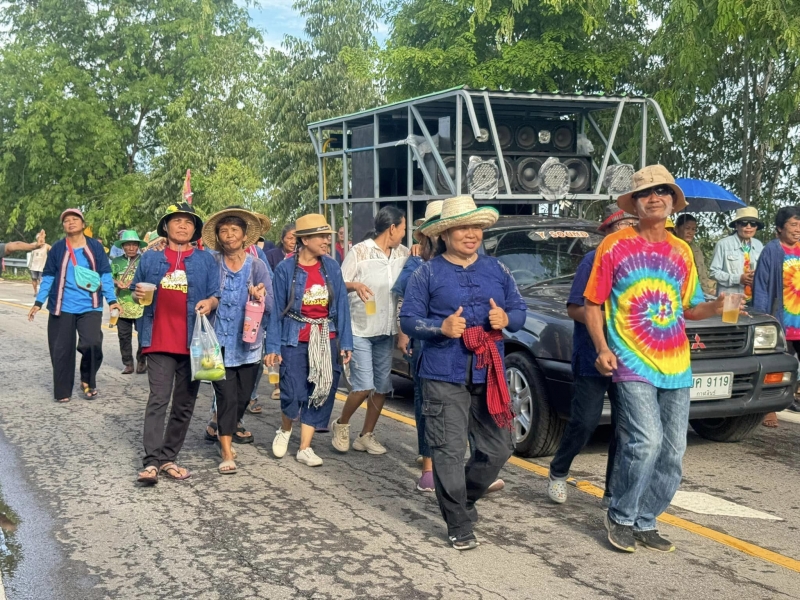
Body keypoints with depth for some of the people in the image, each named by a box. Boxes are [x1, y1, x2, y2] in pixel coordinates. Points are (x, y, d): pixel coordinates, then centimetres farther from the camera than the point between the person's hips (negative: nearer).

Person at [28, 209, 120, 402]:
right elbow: (48, 277, 7)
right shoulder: (57, 248, 3)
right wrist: (39, 302, 1)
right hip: (62, 307, 1)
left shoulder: (95, 247, 3)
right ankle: (62, 391, 16)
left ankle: (88, 381, 10)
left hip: (90, 307, -1)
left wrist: (111, 300, -3)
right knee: (62, 350, 4)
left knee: (92, 344, -15)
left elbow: (105, 275, 4)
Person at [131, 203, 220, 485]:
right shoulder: (150, 258, 11)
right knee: (158, 399, -12)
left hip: (194, 342, 2)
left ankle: (169, 458, 16)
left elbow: (217, 295, 7)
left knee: (184, 403, 6)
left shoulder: (206, 260, 10)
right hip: (159, 341, -1)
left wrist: (210, 302, -15)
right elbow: (135, 291, 18)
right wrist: (137, 294, -5)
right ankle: (152, 462, -13)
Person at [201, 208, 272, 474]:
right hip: (220, 342, -2)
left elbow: (270, 306, -3)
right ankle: (226, 452, 2)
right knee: (226, 396, -6)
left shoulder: (258, 266, 1)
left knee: (243, 397, 10)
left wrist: (261, 297, -22)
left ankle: (223, 430, 36)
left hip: (248, 344, 2)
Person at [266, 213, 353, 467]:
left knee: (320, 393, 4)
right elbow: (277, 310, -3)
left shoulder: (331, 267, 2)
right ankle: (285, 430, 25)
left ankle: (305, 448, 16)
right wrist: (273, 347, -7)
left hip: (326, 339, 3)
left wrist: (345, 343, 1)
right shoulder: (285, 269, -6)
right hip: (295, 340, -3)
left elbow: (342, 305, 4)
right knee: (293, 395, -8)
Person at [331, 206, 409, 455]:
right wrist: (355, 286, -28)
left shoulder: (402, 253, 8)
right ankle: (341, 425, 14)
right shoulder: (359, 252, -6)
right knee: (364, 386, -11)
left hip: (386, 331, 6)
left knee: (382, 387, 8)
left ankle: (366, 436, 22)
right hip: (360, 330, -6)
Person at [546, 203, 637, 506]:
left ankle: (614, 493, 16)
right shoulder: (594, 260, -5)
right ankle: (558, 473, 22)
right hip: (592, 359, -5)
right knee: (584, 423, -3)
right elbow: (574, 308, -9)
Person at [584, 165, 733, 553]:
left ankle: (644, 521, 22)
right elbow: (593, 304, 0)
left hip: (676, 367, 5)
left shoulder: (681, 252, 12)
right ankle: (620, 517, 3)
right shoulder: (615, 246, -1)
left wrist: (715, 308, -4)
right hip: (632, 363, -5)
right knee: (646, 441, -18)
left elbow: (689, 308, 18)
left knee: (672, 452, 5)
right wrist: (602, 349, -13)